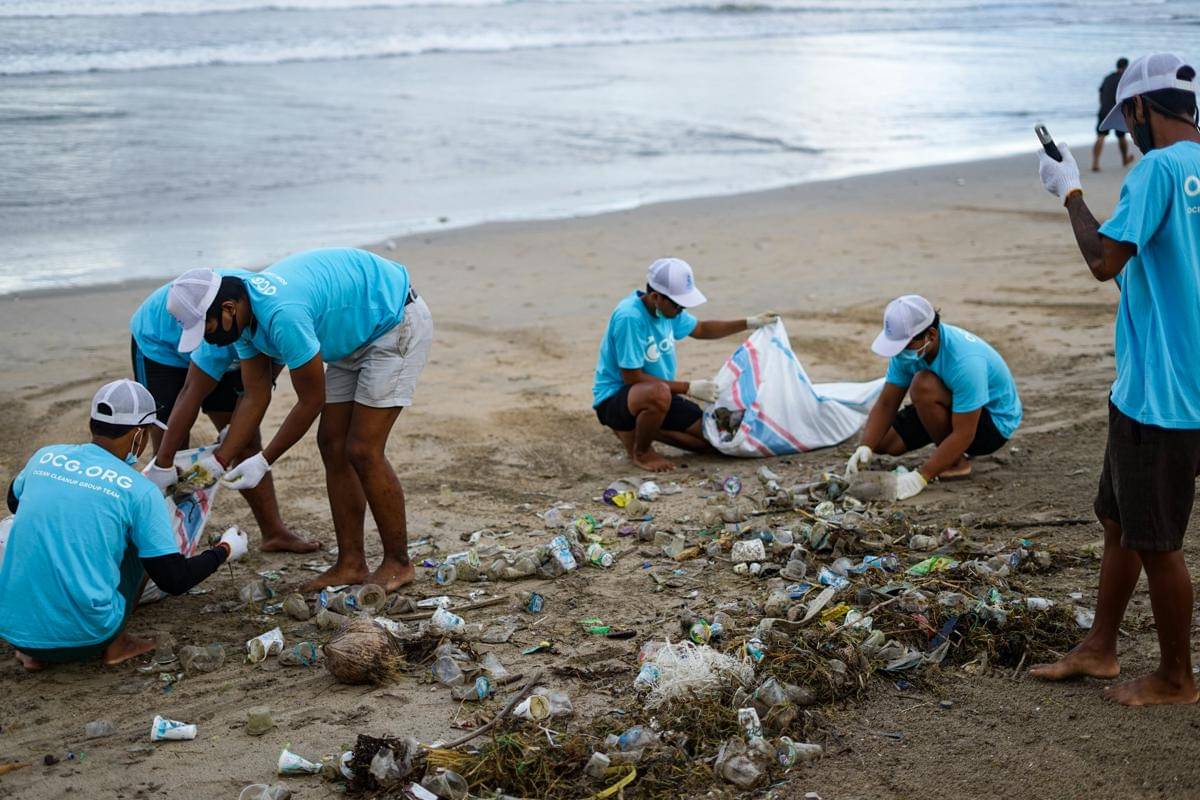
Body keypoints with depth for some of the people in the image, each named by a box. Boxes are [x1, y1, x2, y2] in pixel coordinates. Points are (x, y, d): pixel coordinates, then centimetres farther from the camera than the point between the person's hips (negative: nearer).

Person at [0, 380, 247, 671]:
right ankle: (115, 645, 12)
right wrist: (226, 550, 13)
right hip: (84, 638, -3)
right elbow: (174, 581, -5)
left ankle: (33, 653, 17)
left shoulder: (45, 457, 4)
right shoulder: (139, 491, -7)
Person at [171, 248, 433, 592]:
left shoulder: (282, 315, -34)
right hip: (356, 336, 10)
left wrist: (264, 461, -15)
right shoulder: (244, 316, -5)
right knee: (332, 445, 6)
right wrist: (218, 461, -2)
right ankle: (351, 564, 12)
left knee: (362, 451, -11)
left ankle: (398, 564, 2)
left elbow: (311, 401, -23)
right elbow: (255, 397, 2)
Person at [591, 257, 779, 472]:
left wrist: (750, 323, 14)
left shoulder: (666, 308, 1)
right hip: (614, 398, -8)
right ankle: (640, 451, -11)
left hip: (658, 395, 8)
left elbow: (700, 329, 21)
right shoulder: (629, 317, -26)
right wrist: (689, 388, -22)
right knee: (659, 392, -41)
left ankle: (642, 428, 16)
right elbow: (632, 377, -25)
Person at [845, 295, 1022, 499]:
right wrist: (865, 448, -24)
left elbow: (963, 434, -34)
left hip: (995, 421, -7)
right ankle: (947, 453, 15)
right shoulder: (907, 348, -14)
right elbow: (886, 404, -9)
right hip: (952, 410, 8)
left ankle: (956, 461, -11)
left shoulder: (965, 360, -37)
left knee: (923, 386, -32)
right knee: (881, 439, -6)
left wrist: (920, 477, -37)